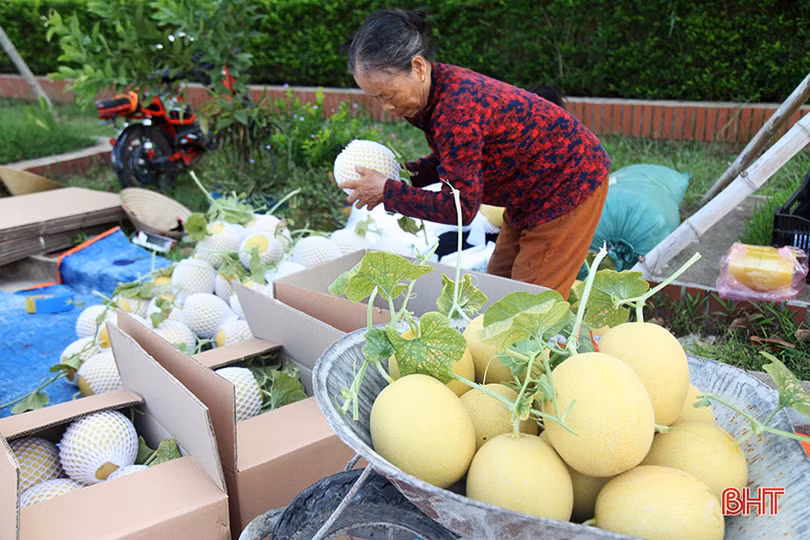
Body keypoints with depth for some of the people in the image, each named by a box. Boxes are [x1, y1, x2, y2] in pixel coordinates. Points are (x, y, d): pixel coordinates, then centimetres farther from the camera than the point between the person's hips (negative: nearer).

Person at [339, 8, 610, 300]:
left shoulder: (457, 106, -34)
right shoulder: (437, 89, -5)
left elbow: (460, 208, -28)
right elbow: (454, 160, 11)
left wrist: (387, 192, -21)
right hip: (532, 191, 10)